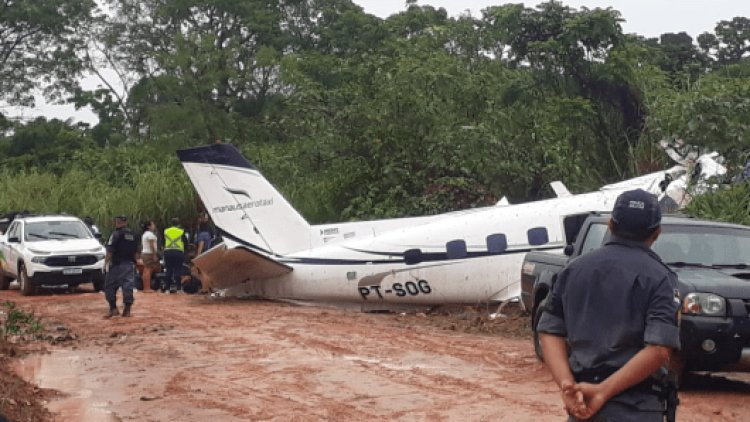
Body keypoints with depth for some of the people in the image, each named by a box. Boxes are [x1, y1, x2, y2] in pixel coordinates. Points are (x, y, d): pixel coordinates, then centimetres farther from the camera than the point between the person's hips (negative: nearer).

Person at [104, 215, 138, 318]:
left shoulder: (116, 234, -10)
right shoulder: (133, 235, 12)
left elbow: (110, 250, -13)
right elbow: (135, 251, 16)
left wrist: (106, 262, -5)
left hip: (117, 264, -6)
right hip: (130, 264, 6)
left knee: (110, 286, 4)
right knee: (128, 287, 5)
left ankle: (113, 308, -1)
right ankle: (127, 310, 5)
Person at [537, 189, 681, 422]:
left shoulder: (574, 269, 9)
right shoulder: (658, 276, -6)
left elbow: (550, 332, 4)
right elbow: (659, 350, -18)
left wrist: (567, 384, -8)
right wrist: (603, 392, -17)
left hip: (581, 402, 5)